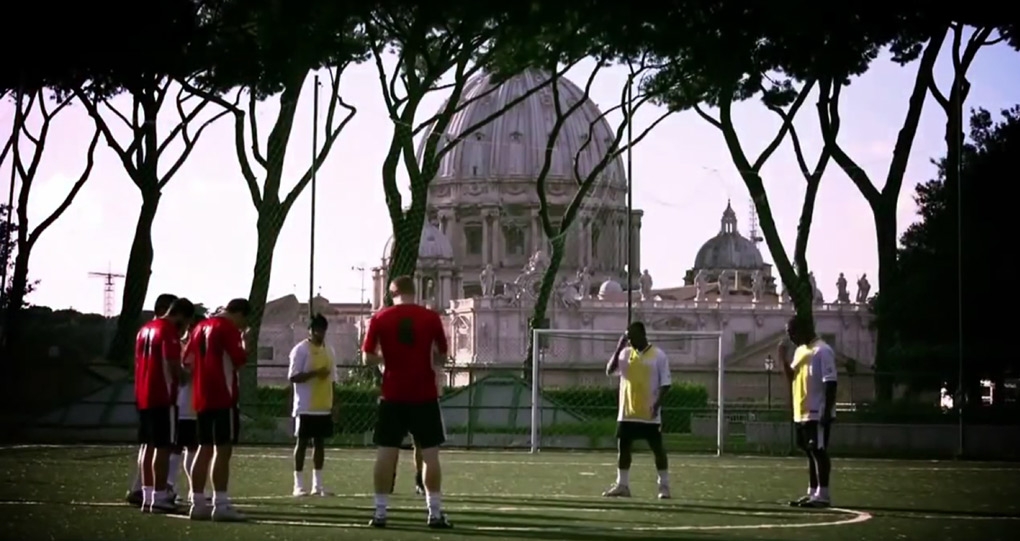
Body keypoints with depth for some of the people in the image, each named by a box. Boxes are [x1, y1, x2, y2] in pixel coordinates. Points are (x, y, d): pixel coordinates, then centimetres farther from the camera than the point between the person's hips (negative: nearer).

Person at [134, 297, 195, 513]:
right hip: (163, 397, -9)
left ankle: (148, 495, 14)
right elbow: (173, 365, -18)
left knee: (149, 446, 12)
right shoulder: (169, 331, -12)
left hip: (143, 396, 9)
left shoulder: (145, 329, 17)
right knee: (163, 447, -5)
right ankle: (159, 497, -6)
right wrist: (184, 376, 1)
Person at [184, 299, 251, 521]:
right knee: (223, 449, -7)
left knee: (205, 449, 11)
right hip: (223, 397, -8)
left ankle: (198, 503, 10)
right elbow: (240, 359, -15)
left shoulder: (200, 327, 17)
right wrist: (245, 341, 1)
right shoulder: (228, 328, -8)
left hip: (202, 398, 8)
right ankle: (220, 505, -9)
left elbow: (188, 360, 19)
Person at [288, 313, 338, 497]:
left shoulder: (329, 351, 12)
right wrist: (314, 373, -25)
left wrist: (332, 404, 11)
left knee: (320, 442, 9)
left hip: (324, 407, 6)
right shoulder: (301, 350, -8)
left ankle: (317, 484, 14)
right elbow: (293, 377, -13)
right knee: (302, 442, -1)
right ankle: (298, 484, 3)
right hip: (305, 408, -6)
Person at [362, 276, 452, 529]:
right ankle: (435, 513, 3)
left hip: (393, 396, 0)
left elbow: (368, 358, -1)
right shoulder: (430, 318, 0)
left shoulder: (380, 318, -1)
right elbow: (441, 356, 8)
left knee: (386, 453, 4)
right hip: (424, 396, 0)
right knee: (430, 454, 3)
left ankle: (380, 512, 4)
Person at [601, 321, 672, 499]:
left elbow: (665, 383, -5)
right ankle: (622, 485, 15)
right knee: (623, 447, 6)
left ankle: (664, 486, 8)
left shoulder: (658, 355, -4)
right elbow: (609, 371, -4)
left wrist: (657, 403, -17)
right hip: (627, 412, 4)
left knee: (657, 448, 0)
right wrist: (618, 349, -11)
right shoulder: (625, 354, 7)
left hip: (649, 414, -4)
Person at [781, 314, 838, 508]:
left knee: (819, 452, -6)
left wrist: (827, 412, -21)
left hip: (817, 413, -9)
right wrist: (783, 358, 3)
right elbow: (792, 377, 19)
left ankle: (822, 495, -4)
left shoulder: (822, 351, -14)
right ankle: (812, 493, 17)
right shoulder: (800, 351, 15)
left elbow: (830, 383, -17)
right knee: (810, 453, 12)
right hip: (802, 413, 9)